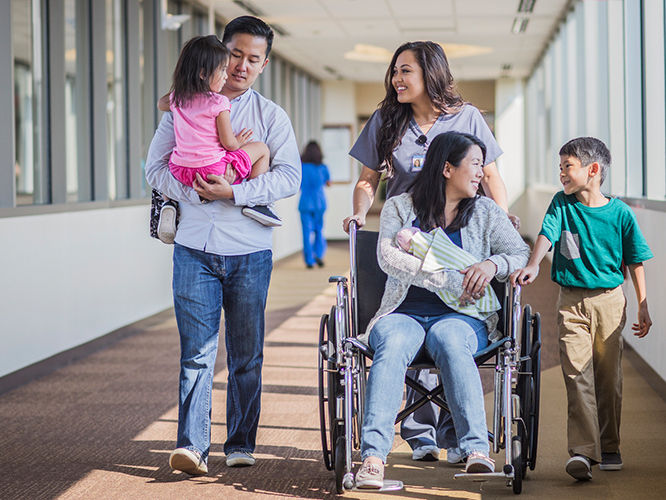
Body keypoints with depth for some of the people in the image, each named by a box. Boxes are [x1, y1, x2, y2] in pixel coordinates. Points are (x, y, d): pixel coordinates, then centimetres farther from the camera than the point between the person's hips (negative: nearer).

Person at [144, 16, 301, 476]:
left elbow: (289, 177, -4)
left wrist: (232, 192, -16)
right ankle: (192, 446, -10)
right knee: (197, 353, -7)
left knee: (247, 355, 6)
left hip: (250, 252, 1)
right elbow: (157, 167, 5)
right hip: (195, 248, -1)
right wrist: (196, 192, -13)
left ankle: (241, 443, 15)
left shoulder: (272, 116, 8)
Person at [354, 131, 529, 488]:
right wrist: (447, 279, -16)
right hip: (404, 313, 0)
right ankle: (372, 458, -47)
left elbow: (521, 253, 9)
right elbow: (388, 257, -6)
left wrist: (493, 264, -14)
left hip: (461, 316, 0)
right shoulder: (399, 207, 12)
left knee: (447, 337, -36)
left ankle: (477, 451, -48)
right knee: (393, 344, -35)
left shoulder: (485, 212, 18)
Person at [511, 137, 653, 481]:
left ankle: (609, 448, 21)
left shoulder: (620, 213, 0)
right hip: (571, 301, 0)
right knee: (577, 374, -11)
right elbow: (546, 235, -12)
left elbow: (635, 262, 6)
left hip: (609, 301, 0)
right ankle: (582, 451, -16)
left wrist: (643, 308, 6)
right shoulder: (562, 204, 2)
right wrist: (532, 265, -32)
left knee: (608, 377, 7)